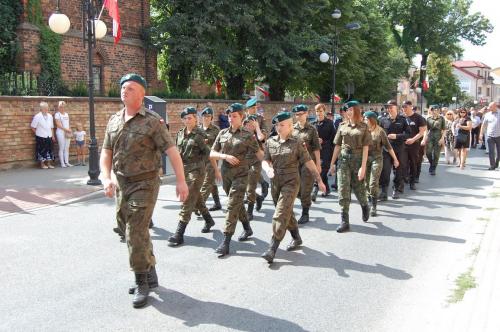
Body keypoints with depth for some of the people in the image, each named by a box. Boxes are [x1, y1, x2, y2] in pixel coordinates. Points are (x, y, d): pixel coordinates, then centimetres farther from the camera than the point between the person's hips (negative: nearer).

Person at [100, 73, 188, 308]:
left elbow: (172, 151, -13)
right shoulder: (114, 121, 8)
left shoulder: (152, 121, -10)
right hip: (121, 183, 6)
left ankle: (142, 284, 6)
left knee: (136, 234, -9)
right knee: (138, 232, 16)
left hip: (144, 183, -6)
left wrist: (181, 181, -20)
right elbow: (106, 152, 8)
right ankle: (150, 274, 33)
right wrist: (106, 178, -9)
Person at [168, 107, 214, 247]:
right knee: (196, 198, 20)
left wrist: (200, 165, -7)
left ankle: (179, 234, -10)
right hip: (183, 169, 7)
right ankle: (209, 220, 42)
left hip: (196, 170, -7)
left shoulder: (199, 134, -9)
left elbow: (207, 152, -3)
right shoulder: (180, 133, 8)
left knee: (188, 201, -9)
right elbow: (177, 150, 17)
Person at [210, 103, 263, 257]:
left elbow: (260, 154, -5)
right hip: (225, 173, 5)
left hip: (240, 174, -5)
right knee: (237, 203, 18)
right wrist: (225, 156, -12)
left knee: (233, 206, -10)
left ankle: (226, 241, -9)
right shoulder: (223, 133, 6)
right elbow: (212, 154, 4)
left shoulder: (247, 136, -5)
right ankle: (247, 229, 39)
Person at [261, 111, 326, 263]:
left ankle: (272, 249, -14)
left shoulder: (297, 142, -6)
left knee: (280, 215, -13)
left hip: (291, 182, -5)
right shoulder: (270, 142, 4)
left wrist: (319, 180, -3)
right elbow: (265, 160, 1)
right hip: (275, 182, 5)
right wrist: (268, 169, -22)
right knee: (287, 213, 18)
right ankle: (296, 238, 39)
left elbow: (308, 162, -4)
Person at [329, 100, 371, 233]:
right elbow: (337, 146, 11)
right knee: (343, 190, -4)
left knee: (359, 189, 9)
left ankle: (365, 207, 42)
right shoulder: (343, 126, 7)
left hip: (358, 159, -2)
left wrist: (363, 166, -13)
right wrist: (332, 163, 10)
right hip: (344, 159, 2)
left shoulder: (363, 127, -1)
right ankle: (344, 221, -1)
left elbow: (365, 148, -5)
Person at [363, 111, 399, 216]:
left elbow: (388, 146, 0)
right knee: (366, 183, 8)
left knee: (373, 184, -9)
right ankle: (370, 202, 26)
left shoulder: (380, 131, -5)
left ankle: (374, 207, -3)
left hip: (377, 159, -3)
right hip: (365, 159, 3)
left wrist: (395, 159, 3)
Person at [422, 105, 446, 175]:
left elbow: (444, 130, 2)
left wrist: (442, 138, -9)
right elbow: (426, 130, 9)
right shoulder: (429, 119, 7)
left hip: (438, 137, -1)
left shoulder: (441, 118, 2)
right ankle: (431, 163, 16)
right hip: (430, 136, 1)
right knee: (428, 152, -12)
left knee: (436, 154, 0)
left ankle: (433, 169, 12)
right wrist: (424, 139, 1)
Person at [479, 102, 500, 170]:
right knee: (491, 152, -1)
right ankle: (492, 165, 7)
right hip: (490, 136, 0)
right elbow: (483, 125, 8)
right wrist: (481, 135, 5)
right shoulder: (487, 115, 3)